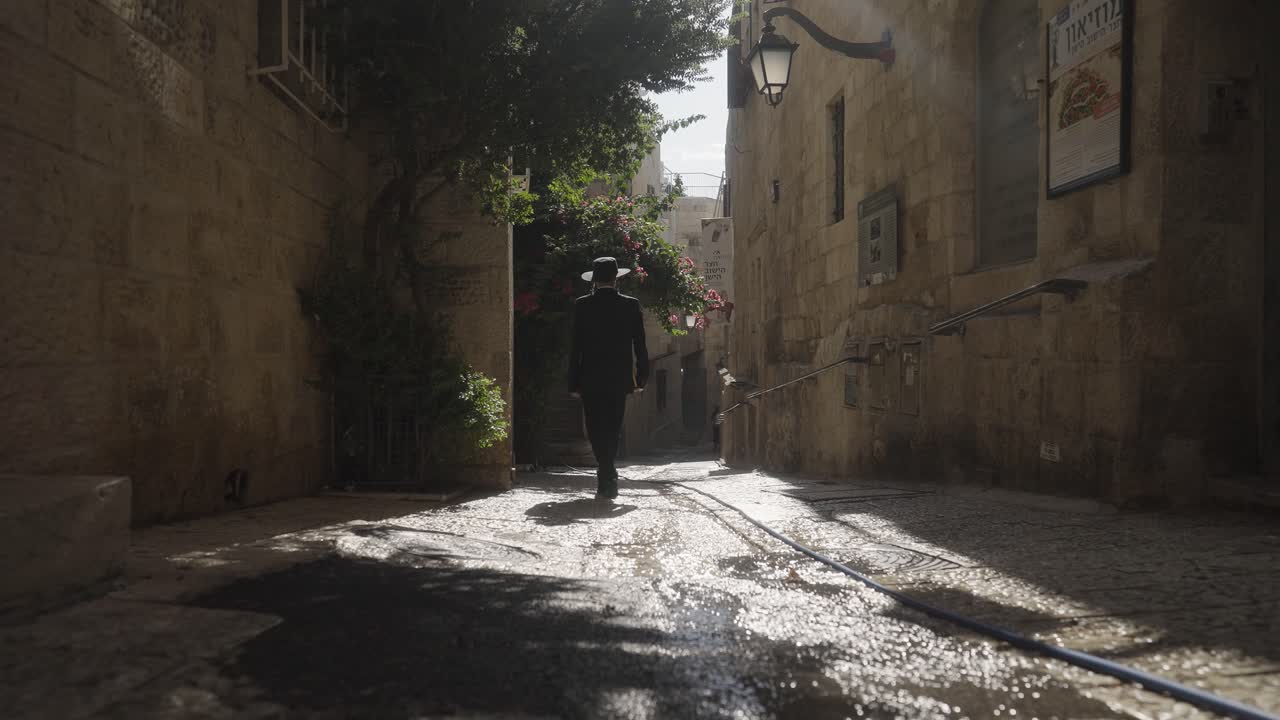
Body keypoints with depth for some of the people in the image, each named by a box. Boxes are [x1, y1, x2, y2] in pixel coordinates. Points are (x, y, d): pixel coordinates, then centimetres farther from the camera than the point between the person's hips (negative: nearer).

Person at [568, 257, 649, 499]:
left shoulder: (582, 305, -3)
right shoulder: (631, 305, 0)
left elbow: (575, 347, -2)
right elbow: (640, 345, 1)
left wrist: (573, 383, 2)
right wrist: (641, 378, 9)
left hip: (591, 379, -1)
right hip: (619, 378, 2)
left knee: (596, 429, 5)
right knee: (612, 429, 12)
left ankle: (607, 477, -6)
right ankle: (607, 480, 17)